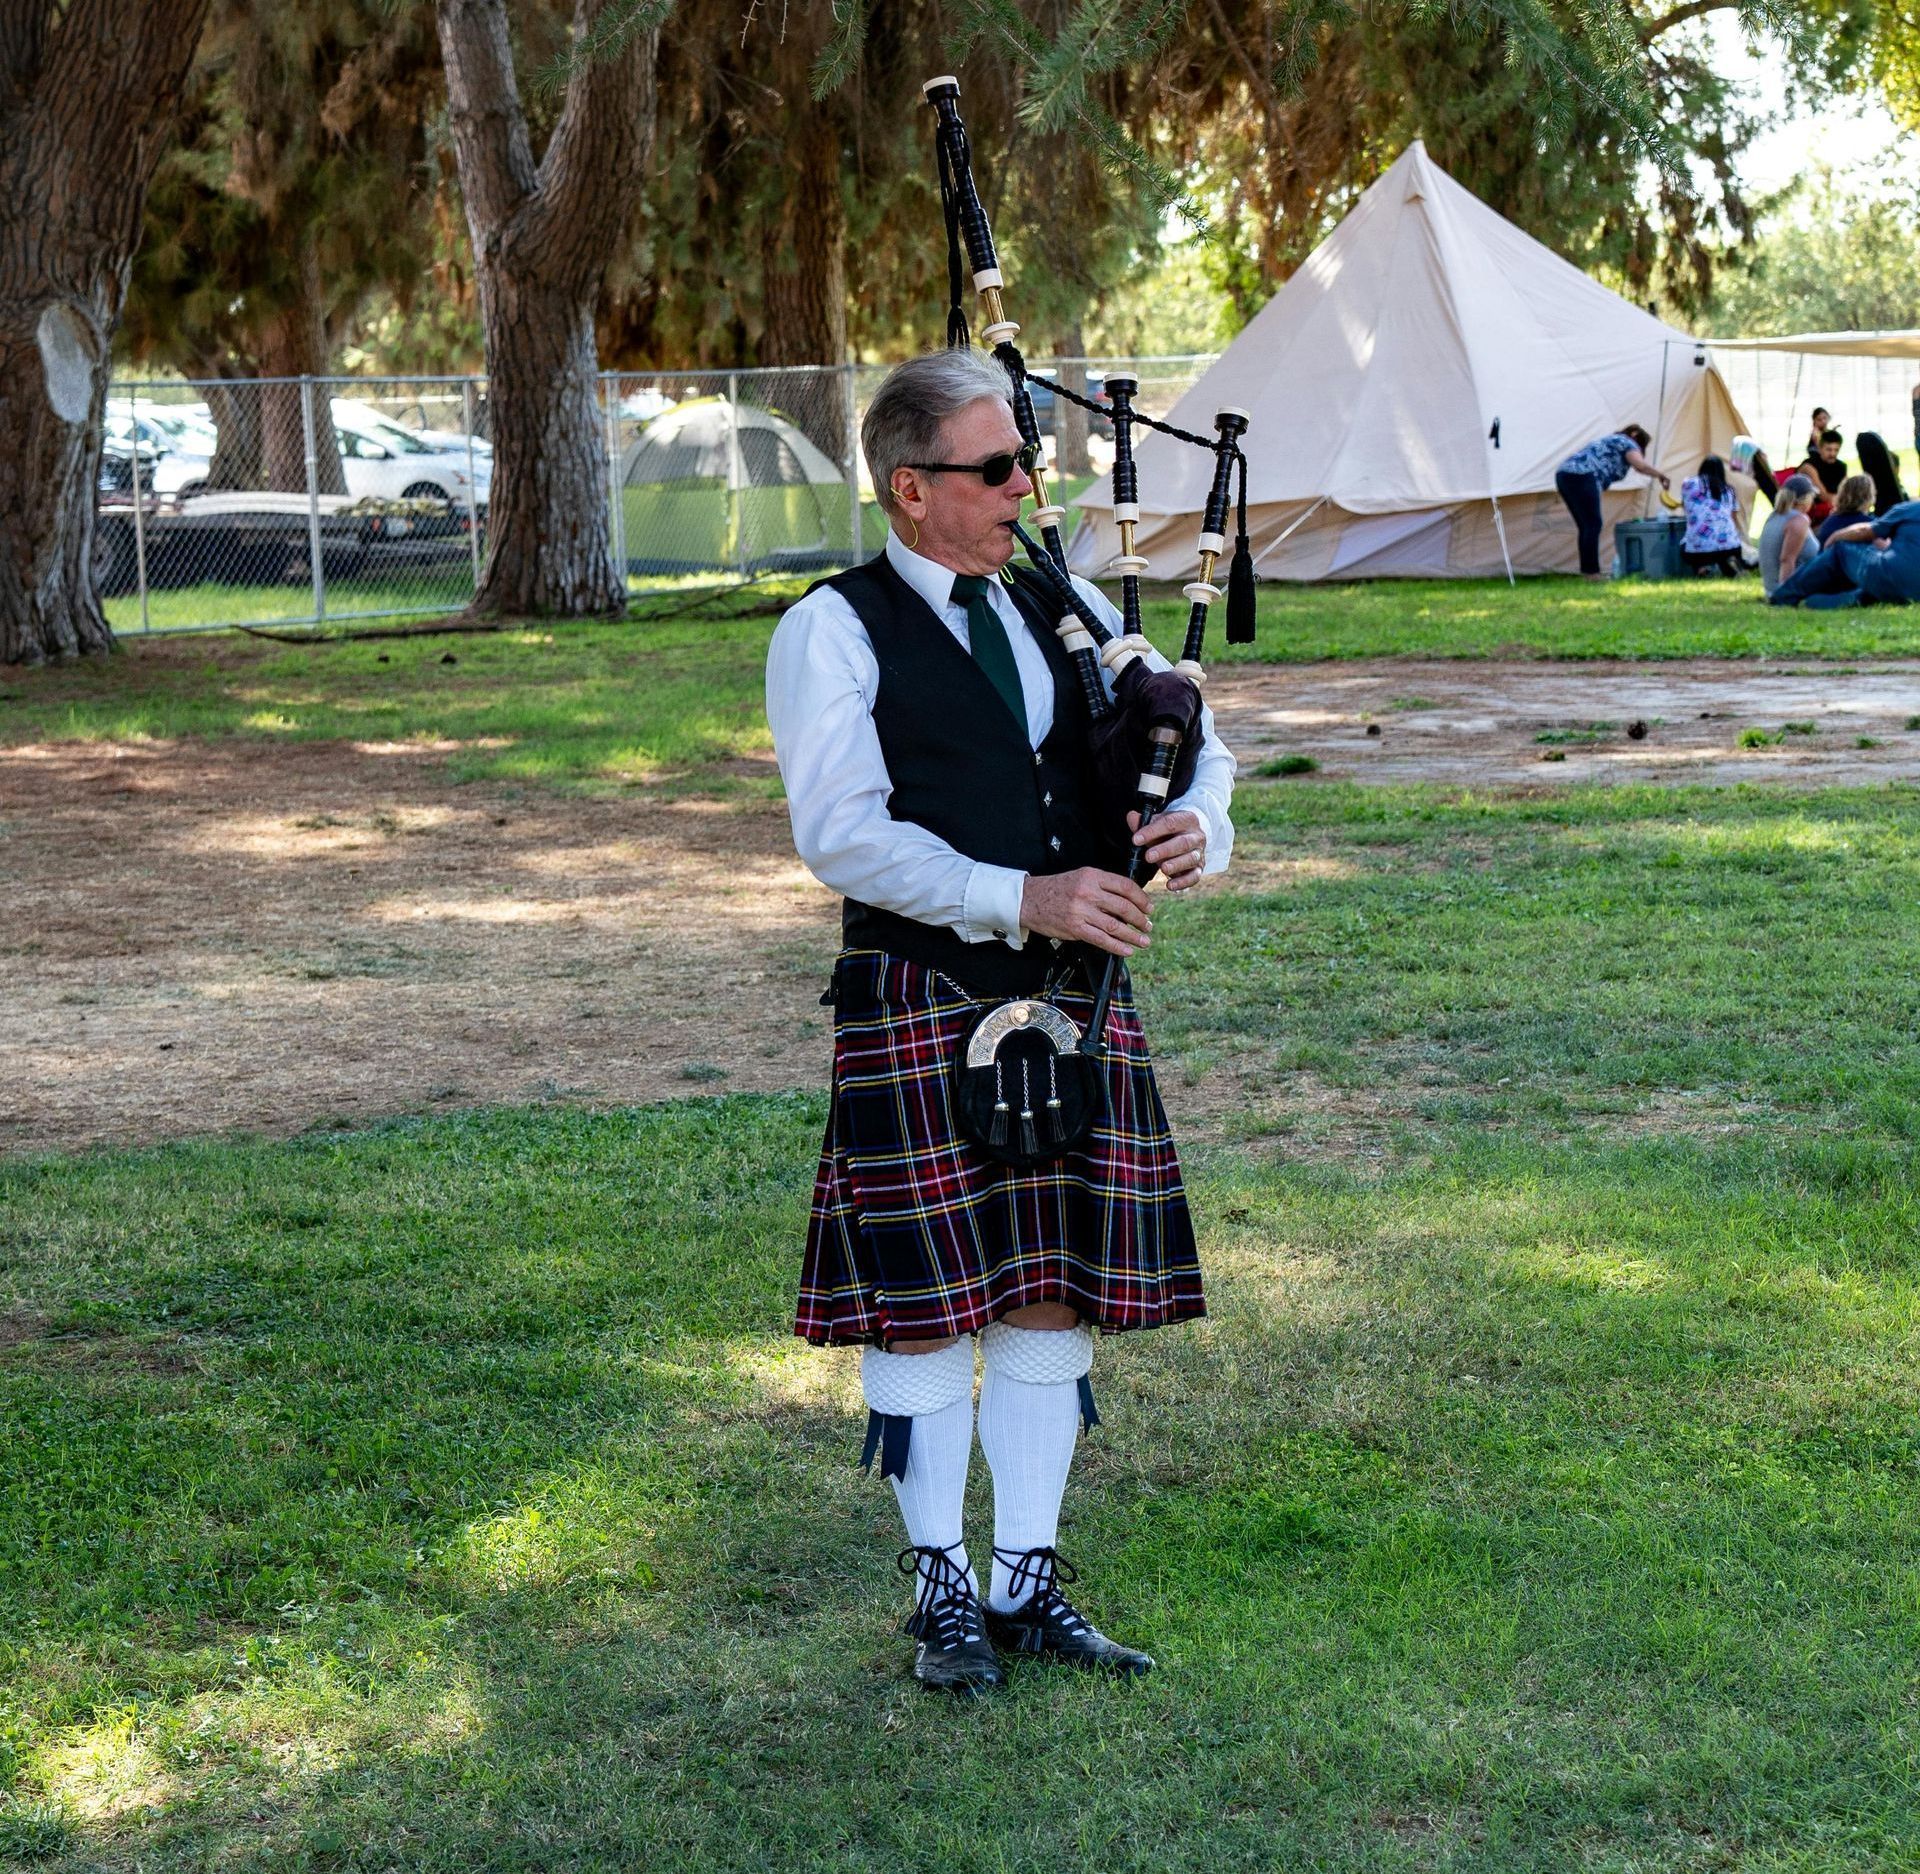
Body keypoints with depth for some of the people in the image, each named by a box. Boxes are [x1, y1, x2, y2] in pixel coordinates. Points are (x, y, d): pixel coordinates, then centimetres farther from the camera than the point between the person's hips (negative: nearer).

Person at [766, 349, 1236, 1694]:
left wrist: (1195, 824, -10)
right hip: (919, 1005, -5)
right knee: (924, 1301, 0)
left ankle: (1032, 1583, 17)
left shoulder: (1062, 610, 13)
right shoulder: (834, 632, -5)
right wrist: (1023, 900, -22)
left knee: (1056, 1288, 7)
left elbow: (1193, 740, 14)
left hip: (1074, 997, 5)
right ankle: (944, 1592, 14)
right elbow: (844, 834, -14)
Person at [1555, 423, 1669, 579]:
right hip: (1581, 477, -9)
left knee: (1585, 525, 13)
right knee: (1593, 524, -7)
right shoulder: (1626, 442, 7)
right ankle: (1592, 572, -10)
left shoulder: (1607, 441, 35)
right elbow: (1642, 465, -7)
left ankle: (1587, 569, 12)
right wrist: (1660, 476, 4)